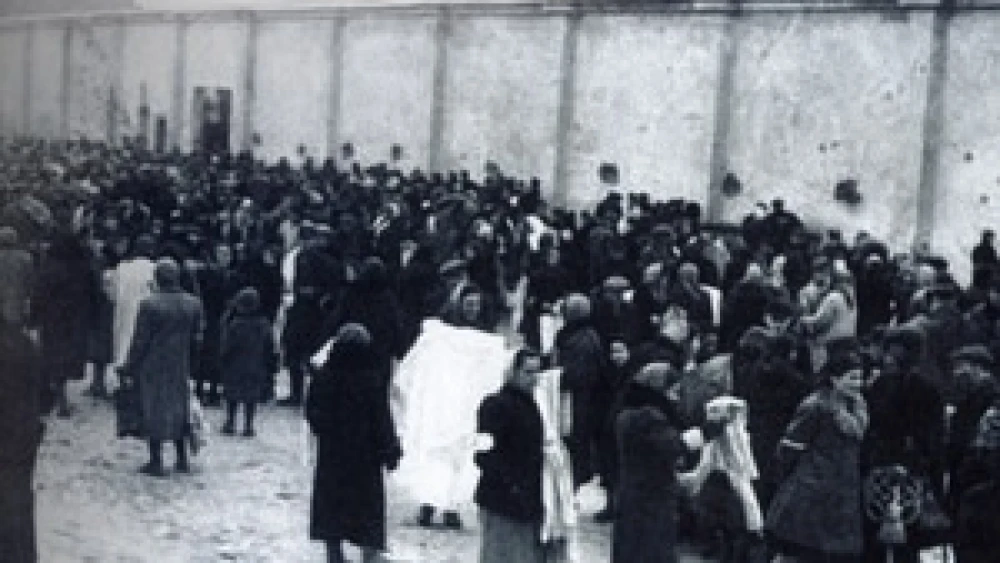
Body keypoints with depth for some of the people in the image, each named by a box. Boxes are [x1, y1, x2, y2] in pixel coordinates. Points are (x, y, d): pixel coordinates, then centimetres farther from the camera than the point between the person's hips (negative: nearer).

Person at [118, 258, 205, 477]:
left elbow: (140, 340, -13)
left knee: (154, 410, 4)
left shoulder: (150, 304, -16)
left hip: (152, 366, -5)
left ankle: (156, 462, 8)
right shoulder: (193, 304, -1)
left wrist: (129, 366, -4)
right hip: (180, 367, 5)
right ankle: (182, 459, 21)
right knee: (178, 408, 17)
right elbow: (197, 336, 4)